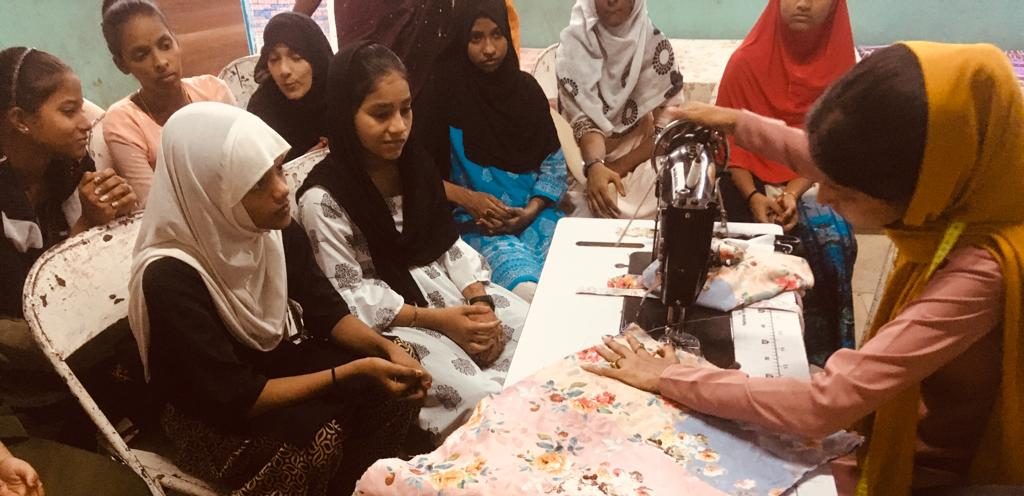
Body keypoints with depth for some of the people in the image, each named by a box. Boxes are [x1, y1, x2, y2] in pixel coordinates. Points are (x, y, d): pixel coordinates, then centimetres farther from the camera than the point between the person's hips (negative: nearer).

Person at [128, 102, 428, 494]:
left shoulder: (276, 229, -11)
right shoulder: (172, 280, -30)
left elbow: (325, 311, 0)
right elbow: (235, 398, -27)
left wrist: (387, 348, -20)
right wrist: (354, 372, -30)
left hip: (277, 360, 6)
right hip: (213, 411, -6)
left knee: (394, 388, -12)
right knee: (323, 439, -30)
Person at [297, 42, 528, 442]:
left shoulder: (414, 162, 5)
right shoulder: (323, 198, -15)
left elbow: (448, 243, 8)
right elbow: (350, 295, -14)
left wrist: (479, 301, -10)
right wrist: (436, 319, -21)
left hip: (443, 286, 7)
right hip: (388, 321, -6)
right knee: (481, 399, -24)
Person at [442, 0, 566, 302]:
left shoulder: (525, 88, 8)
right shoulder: (448, 94, -5)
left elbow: (554, 160, 9)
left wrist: (531, 210, -7)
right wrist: (467, 198, -19)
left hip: (533, 215, 4)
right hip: (476, 221, -4)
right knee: (528, 291, -32)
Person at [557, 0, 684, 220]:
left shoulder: (656, 44, -4)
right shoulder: (575, 43, -6)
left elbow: (667, 128, -6)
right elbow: (582, 118, -15)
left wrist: (619, 166, -19)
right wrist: (595, 165, -35)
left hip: (641, 158, 1)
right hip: (588, 158, -1)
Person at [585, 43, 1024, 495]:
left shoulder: (977, 274, -36)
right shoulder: (964, 203, -14)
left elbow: (821, 406, -37)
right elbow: (834, 161, 8)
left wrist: (670, 378, -28)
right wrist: (739, 124, 11)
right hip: (897, 430, 7)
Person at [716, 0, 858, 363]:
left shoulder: (841, 63, -3)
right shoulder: (747, 60, -8)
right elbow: (731, 143, -6)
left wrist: (793, 193, -19)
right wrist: (754, 197, -20)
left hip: (809, 182, 3)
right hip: (752, 179, -2)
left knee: (833, 235, -25)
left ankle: (825, 348, -7)